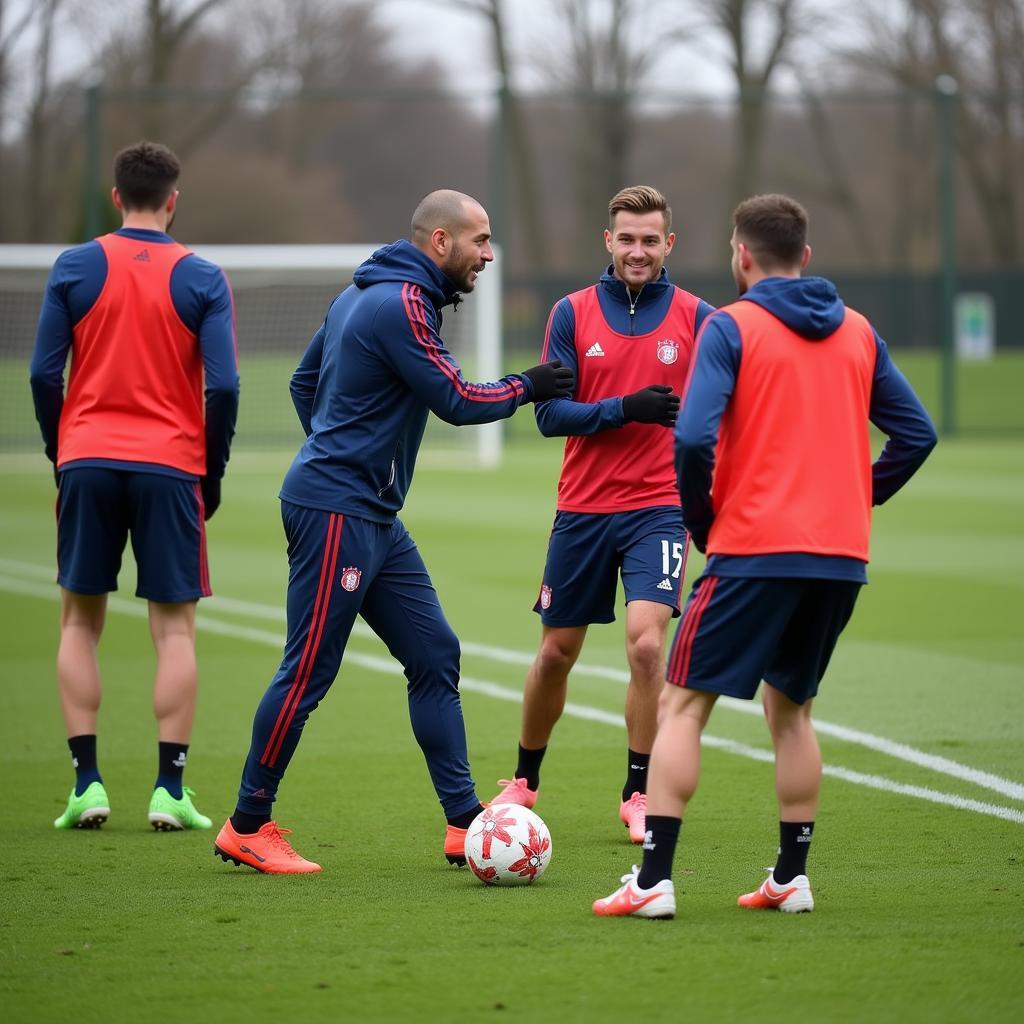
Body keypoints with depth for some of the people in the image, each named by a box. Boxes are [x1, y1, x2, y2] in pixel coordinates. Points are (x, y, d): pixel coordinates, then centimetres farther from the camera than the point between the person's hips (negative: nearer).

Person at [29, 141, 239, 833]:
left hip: (87, 462, 1)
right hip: (170, 466, -1)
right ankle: (170, 790, -3)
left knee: (80, 622, 10)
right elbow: (223, 387, -6)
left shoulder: (75, 268, 2)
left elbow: (45, 373, 0)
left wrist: (61, 455, 12)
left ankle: (87, 784, 3)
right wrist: (212, 475, 5)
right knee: (175, 627, 4)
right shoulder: (203, 279, 0)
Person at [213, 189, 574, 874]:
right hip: (336, 513, -11)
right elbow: (457, 402, -16)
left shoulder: (362, 294, 15)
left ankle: (465, 823, 9)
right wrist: (527, 387, -1)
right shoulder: (402, 304, -16)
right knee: (309, 671, -5)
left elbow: (305, 382, 23)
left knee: (435, 655, 8)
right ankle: (247, 828, 5)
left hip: (374, 515, 11)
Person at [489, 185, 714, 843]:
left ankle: (640, 795, -4)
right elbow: (551, 414, -3)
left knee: (647, 643, -18)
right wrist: (625, 408, -18)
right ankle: (525, 782, 31)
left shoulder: (696, 318, 0)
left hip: (659, 507, -2)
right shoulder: (574, 313, 1)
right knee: (556, 654, 10)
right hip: (582, 509, 2)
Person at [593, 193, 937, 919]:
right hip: (841, 558, 5)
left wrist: (700, 519, -1)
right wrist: (856, 498, 16)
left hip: (754, 551, -5)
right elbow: (917, 433, 12)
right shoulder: (858, 332, 11)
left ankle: (654, 880, -7)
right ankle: (791, 878, 16)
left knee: (683, 705, 1)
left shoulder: (732, 328, -6)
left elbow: (694, 439, -16)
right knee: (791, 708, 20)